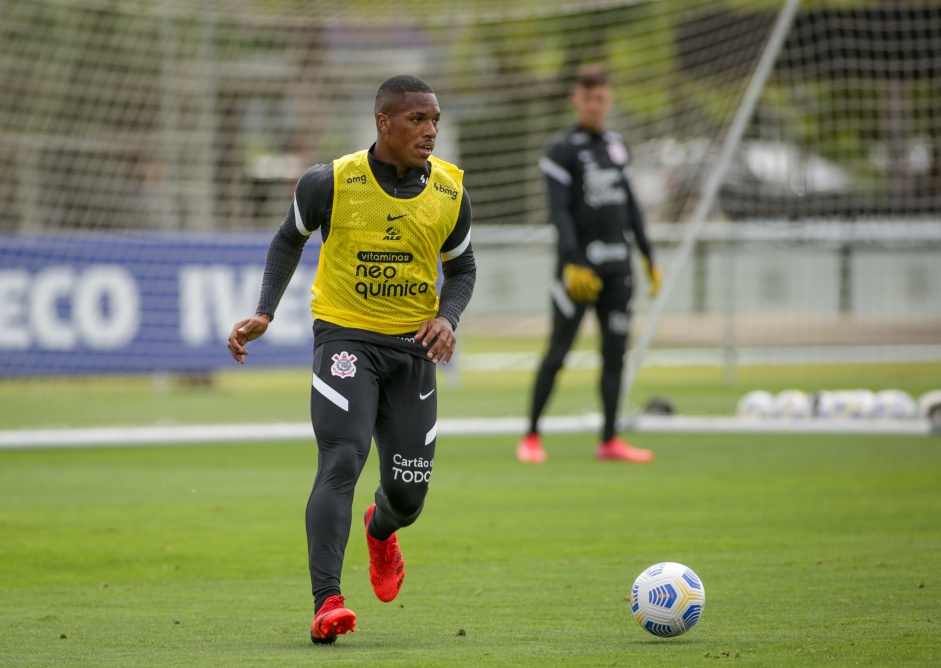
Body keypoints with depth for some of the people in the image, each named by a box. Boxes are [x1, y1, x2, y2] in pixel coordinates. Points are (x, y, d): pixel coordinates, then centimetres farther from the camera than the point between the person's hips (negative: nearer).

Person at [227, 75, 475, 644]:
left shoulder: (450, 192, -2)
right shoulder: (331, 183, -11)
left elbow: (462, 268, 13)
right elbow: (289, 240, 8)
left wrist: (448, 317, -8)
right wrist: (265, 313, -2)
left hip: (413, 347, 3)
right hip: (345, 336, -3)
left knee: (408, 494, 7)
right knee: (342, 462, -24)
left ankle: (380, 531, 46)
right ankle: (327, 603, -30)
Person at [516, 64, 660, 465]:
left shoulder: (616, 145, 15)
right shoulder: (562, 149, -5)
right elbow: (559, 211, -12)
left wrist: (647, 255, 19)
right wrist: (572, 262, -22)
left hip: (617, 266, 6)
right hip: (580, 263, -6)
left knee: (615, 352, 4)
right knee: (558, 352, -6)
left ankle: (610, 440, 8)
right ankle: (532, 436, 2)